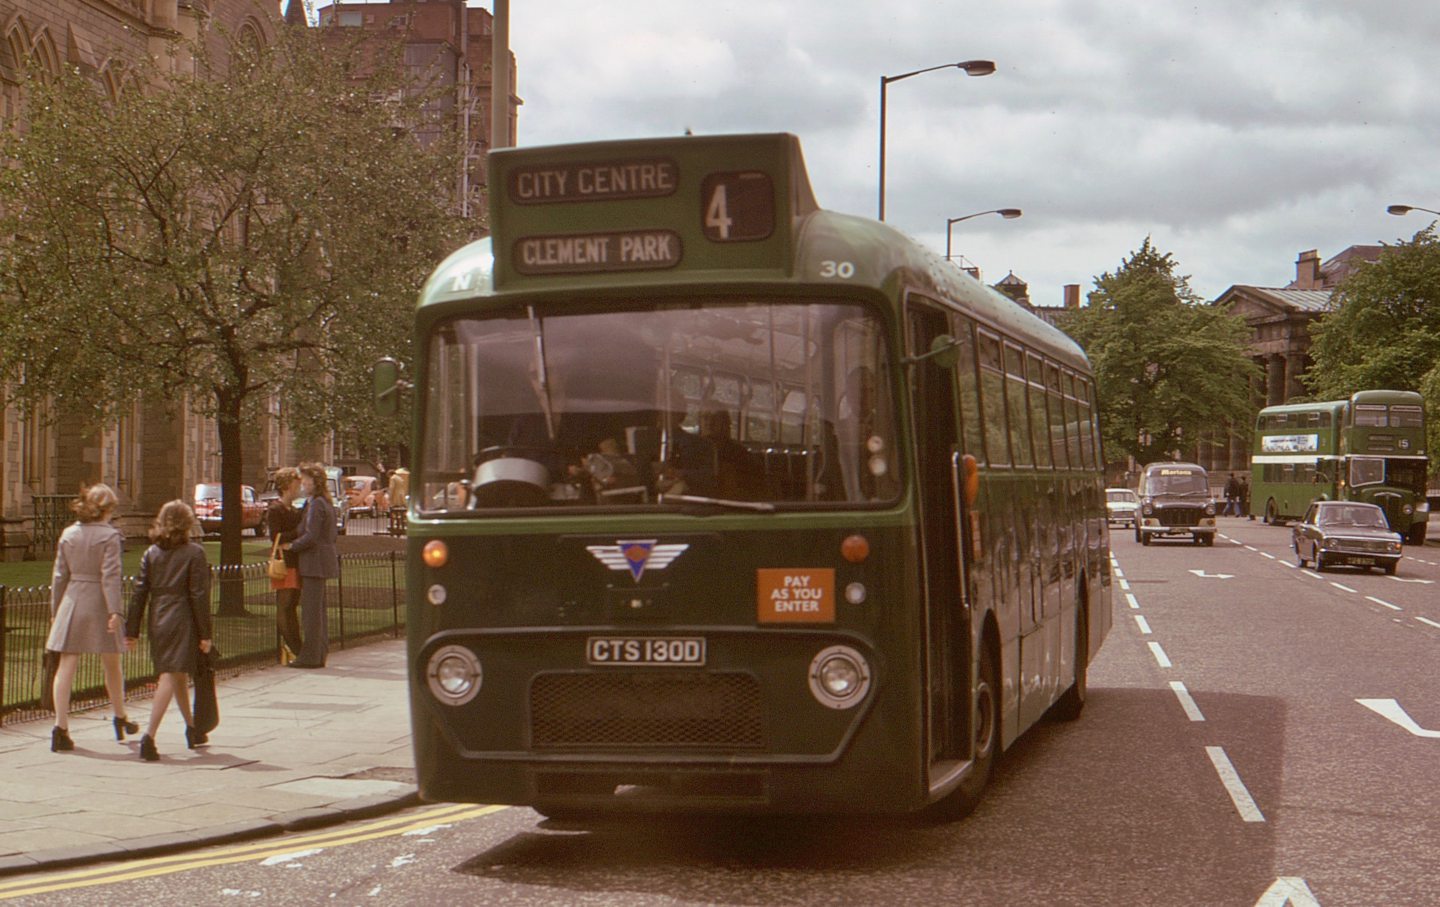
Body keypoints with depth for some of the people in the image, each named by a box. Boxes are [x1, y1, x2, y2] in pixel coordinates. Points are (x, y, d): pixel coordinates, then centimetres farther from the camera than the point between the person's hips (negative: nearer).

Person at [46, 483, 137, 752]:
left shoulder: (68, 534, 6)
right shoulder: (110, 535, -8)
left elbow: (59, 576, 9)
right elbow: (110, 575, -16)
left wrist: (55, 610, 15)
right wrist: (115, 610, -18)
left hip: (71, 603, 3)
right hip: (99, 604, -3)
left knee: (66, 666, 0)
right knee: (112, 665, 15)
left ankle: (61, 726, -8)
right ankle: (120, 717, 32)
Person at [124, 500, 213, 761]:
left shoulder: (151, 553, 7)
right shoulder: (194, 553, -7)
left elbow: (139, 593, 5)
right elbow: (199, 595, -9)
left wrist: (132, 630, 9)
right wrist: (205, 634, -6)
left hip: (157, 620, 6)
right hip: (181, 620, -6)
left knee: (178, 675, 21)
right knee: (170, 676, -9)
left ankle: (192, 729, 36)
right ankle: (149, 737, -21)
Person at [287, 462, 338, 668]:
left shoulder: (316, 504, -16)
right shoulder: (327, 503, 14)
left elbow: (310, 536, -22)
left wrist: (292, 546, -9)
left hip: (314, 562, -10)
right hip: (324, 560, 10)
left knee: (311, 608, -6)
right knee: (318, 608, 14)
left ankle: (310, 656, -4)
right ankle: (321, 651, 19)